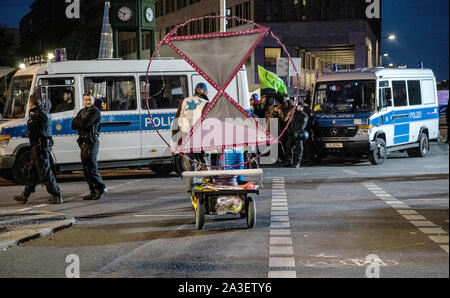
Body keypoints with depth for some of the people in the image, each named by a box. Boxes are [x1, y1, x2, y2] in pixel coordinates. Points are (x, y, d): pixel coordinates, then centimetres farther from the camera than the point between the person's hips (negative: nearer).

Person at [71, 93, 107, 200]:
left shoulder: (95, 111, -7)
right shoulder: (82, 111, 19)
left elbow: (85, 123, -20)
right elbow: (73, 125, 9)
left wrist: (78, 121, -1)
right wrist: (82, 122, -9)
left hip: (91, 142, -9)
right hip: (83, 142, 9)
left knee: (91, 168, -11)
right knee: (86, 169, 8)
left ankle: (101, 188, -5)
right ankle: (94, 191, 13)